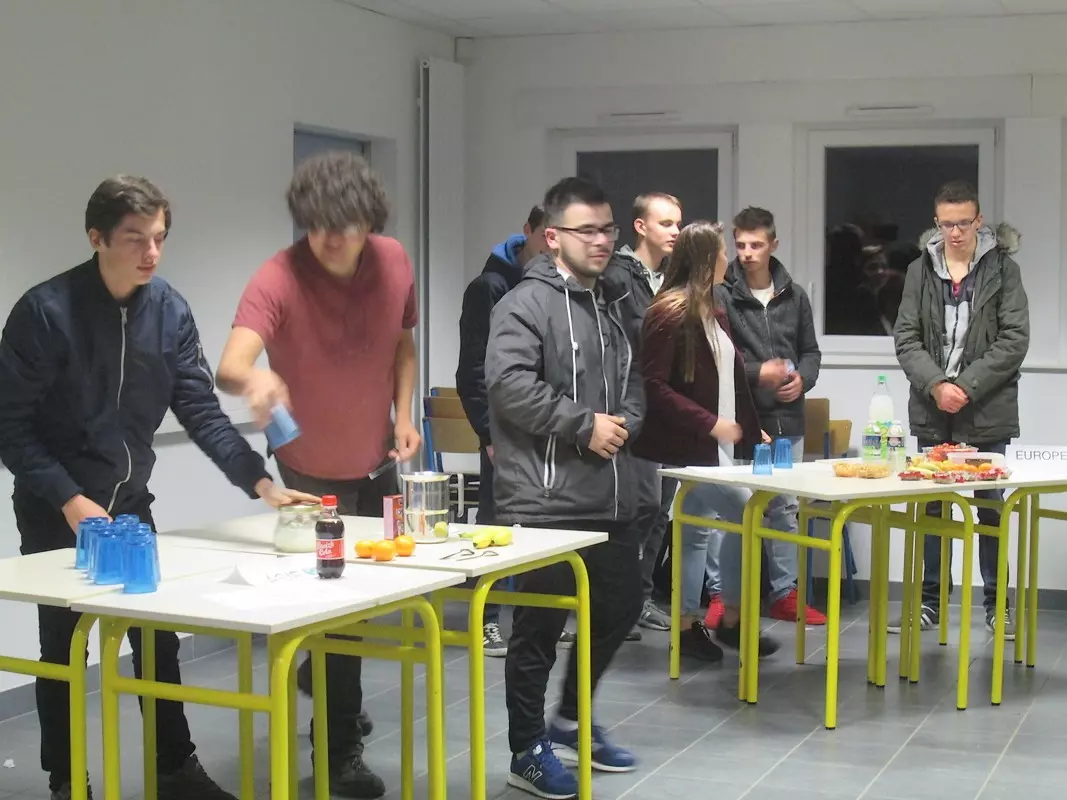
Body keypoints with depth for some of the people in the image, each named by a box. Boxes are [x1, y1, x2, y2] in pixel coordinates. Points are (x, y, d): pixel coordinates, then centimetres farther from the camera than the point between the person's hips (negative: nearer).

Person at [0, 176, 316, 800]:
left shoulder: (170, 311, -6)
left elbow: (201, 410, -6)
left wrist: (260, 481, -17)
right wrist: (68, 499, -21)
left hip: (131, 503, 4)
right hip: (56, 512, -4)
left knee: (159, 642, 9)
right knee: (65, 649, 6)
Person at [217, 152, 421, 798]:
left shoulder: (394, 261, -12)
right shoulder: (279, 278, -28)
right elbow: (230, 365, -44)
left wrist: (404, 414, -6)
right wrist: (254, 379, -66)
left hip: (377, 458, 6)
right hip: (314, 468, -6)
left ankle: (321, 674, 51)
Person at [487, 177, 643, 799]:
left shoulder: (611, 304, 16)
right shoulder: (526, 304, -11)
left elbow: (633, 382, 22)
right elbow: (510, 384, -22)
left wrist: (624, 424, 0)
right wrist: (584, 425, -18)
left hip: (610, 498, 9)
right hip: (545, 502, -8)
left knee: (622, 605, 17)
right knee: (541, 627, 1)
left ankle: (571, 722, 36)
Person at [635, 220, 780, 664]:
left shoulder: (714, 313, 14)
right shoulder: (669, 314, -14)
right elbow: (653, 385, -18)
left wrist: (752, 431, 13)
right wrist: (709, 423, -19)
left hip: (715, 445, 9)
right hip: (688, 446, -9)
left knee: (696, 529, 10)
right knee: (744, 514, -11)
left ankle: (689, 623, 18)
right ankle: (731, 620, 1)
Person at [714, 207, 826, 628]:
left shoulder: (794, 296, 10)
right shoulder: (722, 295, -6)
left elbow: (810, 350, 17)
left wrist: (802, 379, -2)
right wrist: (756, 373, -16)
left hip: (786, 419, 5)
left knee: (786, 507, 11)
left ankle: (784, 593, 21)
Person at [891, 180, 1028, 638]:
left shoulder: (1004, 269, -1)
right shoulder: (920, 270, 5)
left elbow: (1015, 340, -7)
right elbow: (905, 338, 1)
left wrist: (967, 387, -14)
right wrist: (936, 385, -13)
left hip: (988, 412, -2)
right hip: (932, 411, 2)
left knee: (992, 508, 6)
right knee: (931, 508, 9)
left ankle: (996, 604, 17)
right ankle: (929, 601, 19)